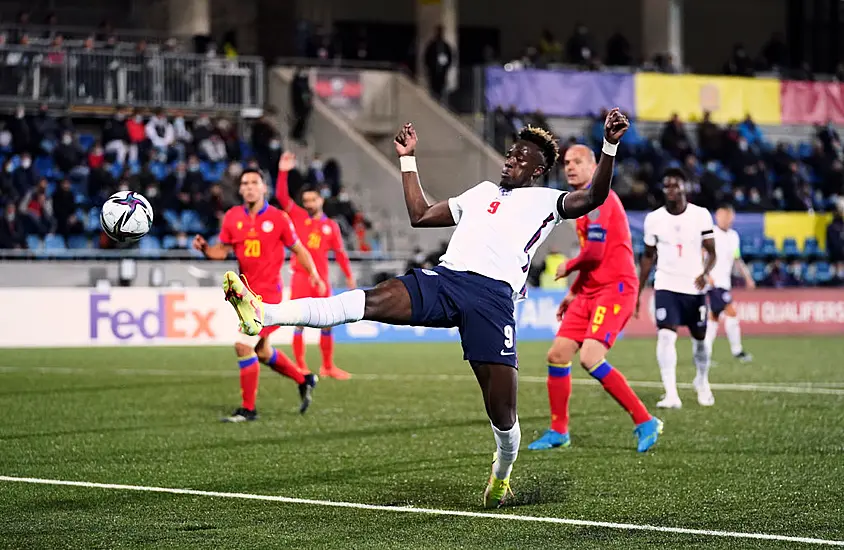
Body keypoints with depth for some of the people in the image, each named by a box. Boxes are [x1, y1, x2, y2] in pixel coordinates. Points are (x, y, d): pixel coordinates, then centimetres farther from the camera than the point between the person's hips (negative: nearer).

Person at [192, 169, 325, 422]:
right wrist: (205, 248, -10)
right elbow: (222, 250, 10)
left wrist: (314, 274, -9)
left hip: (267, 292, -6)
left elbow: (298, 249, 2)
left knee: (243, 345, -16)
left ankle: (248, 408, -5)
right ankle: (304, 380, 39)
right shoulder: (232, 217, 4)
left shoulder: (278, 218, -7)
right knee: (261, 351, 16)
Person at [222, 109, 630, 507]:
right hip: (444, 278, 4)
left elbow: (592, 198, -3)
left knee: (502, 413, -7)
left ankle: (502, 472, 26)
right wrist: (408, 160, 40)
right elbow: (420, 216, 40)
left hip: (493, 297, -3)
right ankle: (262, 314, -39)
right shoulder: (482, 192, 33)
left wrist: (609, 147, -14)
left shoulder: (546, 201, 16)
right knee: (369, 302, -23)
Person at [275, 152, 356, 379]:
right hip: (301, 277, -2)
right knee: (299, 323, -4)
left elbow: (339, 252, 13)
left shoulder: (331, 225, 10)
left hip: (322, 279, 2)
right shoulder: (298, 217, 5)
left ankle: (328, 366, 18)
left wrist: (349, 275, 7)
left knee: (327, 324, 5)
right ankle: (300, 367, 2)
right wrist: (283, 172, -15)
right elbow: (282, 196, -5)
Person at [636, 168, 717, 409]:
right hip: (666, 287, 0)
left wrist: (705, 273, -21)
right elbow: (648, 256, 12)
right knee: (666, 336, -18)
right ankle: (671, 395, -22)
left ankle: (702, 383, 39)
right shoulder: (653, 219, 1)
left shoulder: (701, 215, -4)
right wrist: (638, 292, 11)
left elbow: (711, 252, 0)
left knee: (700, 339, 12)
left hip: (695, 288, 0)